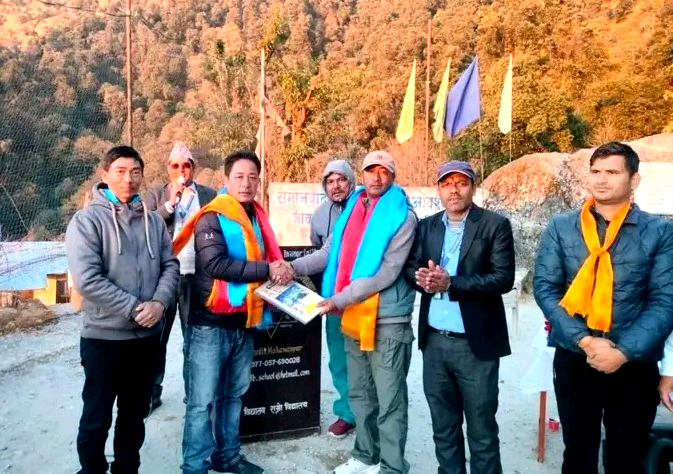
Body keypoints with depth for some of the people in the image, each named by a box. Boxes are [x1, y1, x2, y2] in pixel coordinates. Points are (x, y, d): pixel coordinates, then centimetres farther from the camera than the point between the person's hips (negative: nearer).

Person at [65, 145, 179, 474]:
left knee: (135, 414, 18)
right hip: (104, 337, -4)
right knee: (97, 417, 10)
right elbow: (87, 279, -17)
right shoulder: (87, 220, -8)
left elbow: (170, 266, 4)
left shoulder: (154, 222, 6)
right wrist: (134, 308, -18)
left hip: (148, 336, 4)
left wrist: (159, 302, -14)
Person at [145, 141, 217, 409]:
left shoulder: (209, 195, 6)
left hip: (197, 275, 0)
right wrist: (171, 202, -15)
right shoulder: (156, 194, 7)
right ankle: (152, 392, 23)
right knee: (156, 337, 9)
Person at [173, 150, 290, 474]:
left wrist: (279, 272, 1)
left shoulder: (256, 217, 12)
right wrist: (266, 270, -22)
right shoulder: (213, 216, -10)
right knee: (202, 399, 1)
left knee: (234, 395, 17)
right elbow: (216, 264, -23)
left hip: (244, 322, 7)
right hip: (211, 323, -7)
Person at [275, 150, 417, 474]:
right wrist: (295, 267, -10)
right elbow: (329, 253, 7)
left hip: (386, 321, -7)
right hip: (353, 317, 7)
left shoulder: (403, 217, -10)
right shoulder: (352, 209, 10)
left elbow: (387, 274, -18)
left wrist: (340, 300, -23)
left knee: (389, 401, 4)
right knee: (360, 394, 19)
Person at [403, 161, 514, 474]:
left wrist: (450, 283, -20)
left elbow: (503, 278, -13)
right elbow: (409, 267, 6)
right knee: (443, 426, 19)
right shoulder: (426, 226, 9)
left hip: (475, 343, -4)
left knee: (481, 429, 12)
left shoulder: (496, 225, -6)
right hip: (434, 341, 4)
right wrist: (421, 277, -17)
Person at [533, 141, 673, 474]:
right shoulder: (560, 228, 0)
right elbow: (545, 288, -5)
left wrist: (624, 352, -17)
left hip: (635, 364, 0)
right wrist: (584, 341, -15)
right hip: (574, 359, 1)